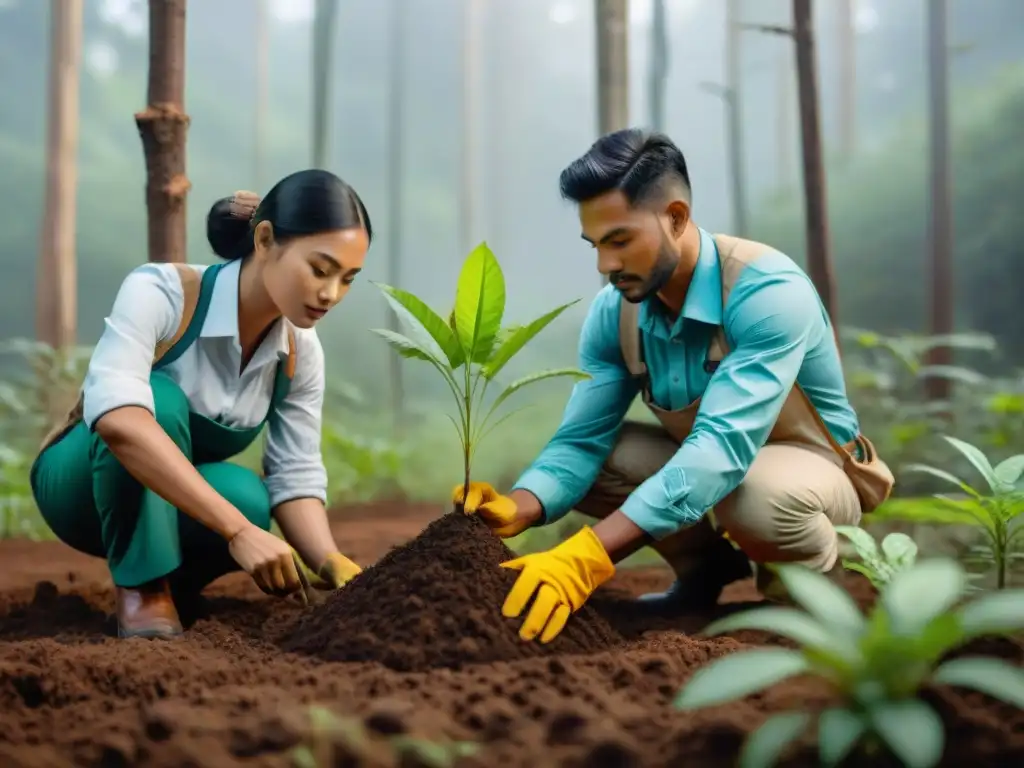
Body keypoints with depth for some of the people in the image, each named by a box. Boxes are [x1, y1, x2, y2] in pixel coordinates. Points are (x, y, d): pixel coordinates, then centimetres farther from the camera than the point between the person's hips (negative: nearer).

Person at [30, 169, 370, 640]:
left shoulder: (301, 353, -11)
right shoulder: (160, 292, -29)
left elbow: (297, 477, -11)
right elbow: (116, 416, -45)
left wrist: (334, 564, -32)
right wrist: (236, 530, -51)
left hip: (175, 506, 5)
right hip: (83, 485, -4)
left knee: (248, 500, -30)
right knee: (158, 398, -34)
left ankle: (171, 583, 2)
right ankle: (141, 589, -20)